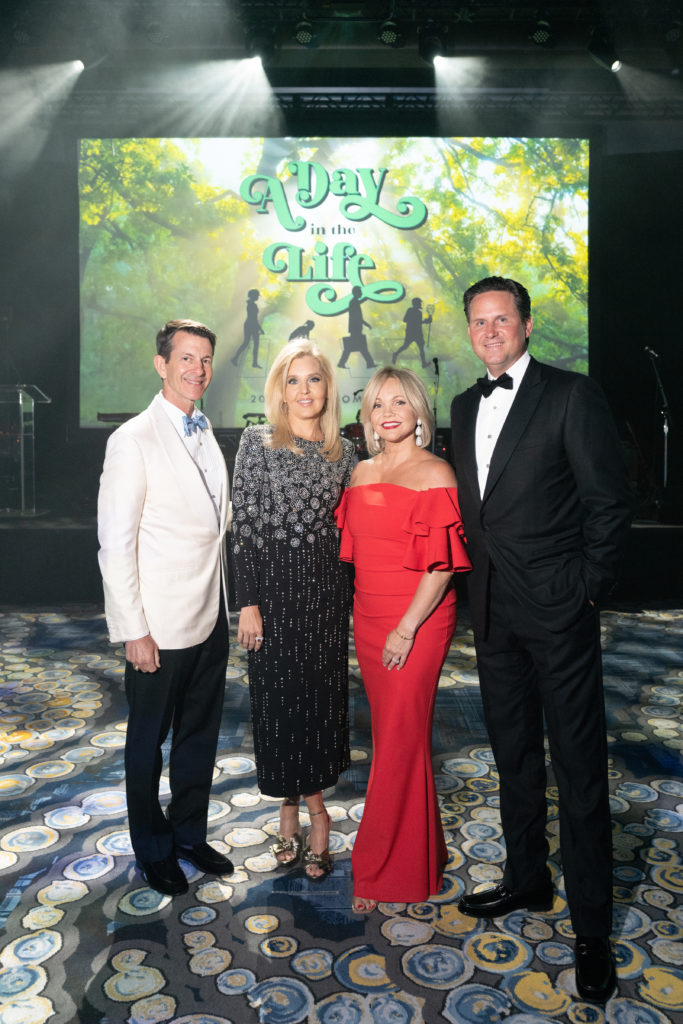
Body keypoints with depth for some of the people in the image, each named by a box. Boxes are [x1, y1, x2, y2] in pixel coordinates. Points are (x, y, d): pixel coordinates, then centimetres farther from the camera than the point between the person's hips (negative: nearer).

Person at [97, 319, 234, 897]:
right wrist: (133, 630, -15)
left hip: (211, 619, 7)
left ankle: (190, 834, 38)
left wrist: (225, 603, 10)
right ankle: (153, 850, 33)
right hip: (160, 628, -6)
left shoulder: (206, 436, 10)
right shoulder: (134, 440, -13)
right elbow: (115, 544, -14)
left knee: (200, 735, 18)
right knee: (148, 742, 13)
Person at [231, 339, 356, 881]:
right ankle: (297, 804, 26)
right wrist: (248, 602, -10)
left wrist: (348, 596, 9)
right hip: (272, 585, -2)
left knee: (322, 693, 8)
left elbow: (346, 527, 11)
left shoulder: (344, 451, 7)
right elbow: (243, 524, -6)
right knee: (277, 695, 6)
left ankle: (306, 801, 27)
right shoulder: (257, 441, -3)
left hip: (326, 586, 3)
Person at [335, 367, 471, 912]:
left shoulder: (434, 473, -9)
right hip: (368, 620, 6)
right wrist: (369, 618, 10)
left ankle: (382, 871, 16)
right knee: (390, 734, 14)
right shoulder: (362, 473, 10)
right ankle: (412, 851, 33)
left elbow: (442, 564, -14)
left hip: (416, 623, -6)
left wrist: (407, 628, -17)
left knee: (401, 740, 1)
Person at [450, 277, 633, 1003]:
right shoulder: (465, 406, 11)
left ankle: (592, 927, 21)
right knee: (514, 755, 19)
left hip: (557, 611, -6)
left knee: (579, 768, 4)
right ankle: (527, 880, 39)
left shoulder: (571, 395, -8)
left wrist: (587, 588, -10)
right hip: (493, 610, 7)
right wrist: (477, 577, 7)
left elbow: (610, 501, -9)